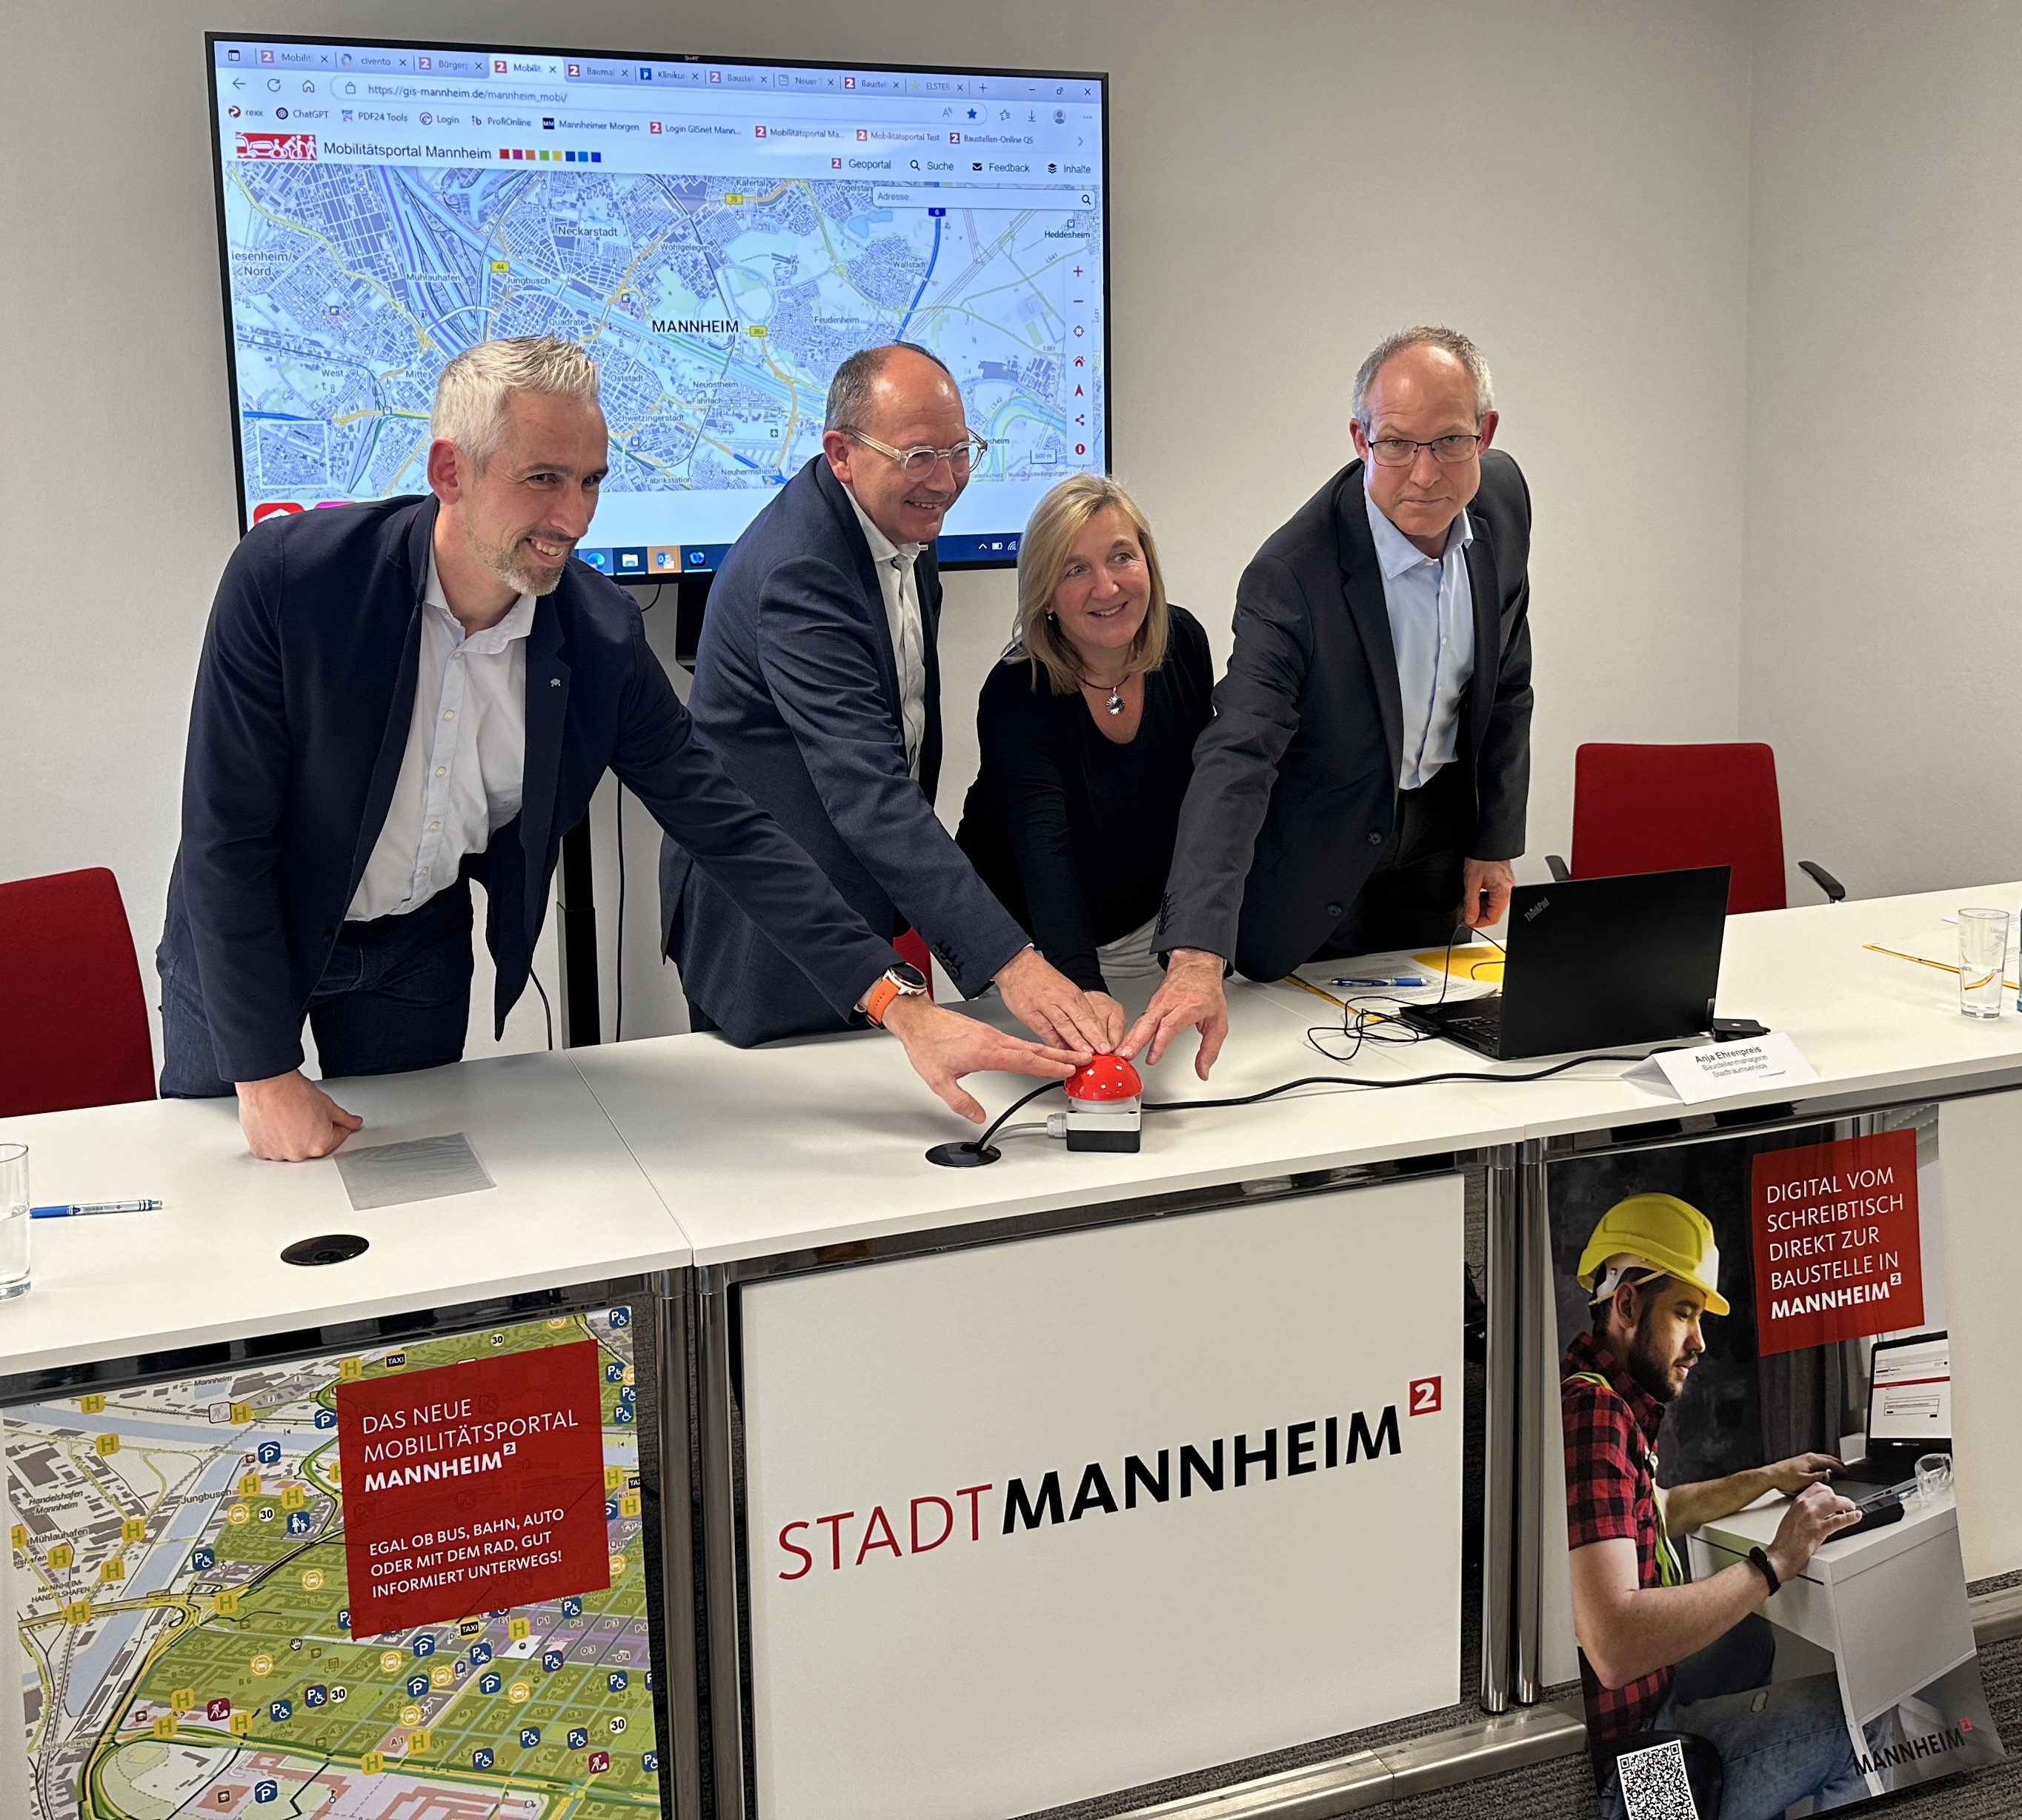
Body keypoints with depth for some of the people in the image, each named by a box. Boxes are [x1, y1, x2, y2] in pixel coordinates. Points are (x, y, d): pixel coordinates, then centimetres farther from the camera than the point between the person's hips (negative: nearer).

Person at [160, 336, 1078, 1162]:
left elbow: (726, 829, -18)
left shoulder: (600, 637, -19)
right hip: (242, 940, -2)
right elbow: (227, 833, -23)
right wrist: (265, 1074, -21)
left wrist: (901, 1005, -26)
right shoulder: (287, 575, -28)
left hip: (417, 951, 2)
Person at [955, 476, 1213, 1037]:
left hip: (1149, 927, 5)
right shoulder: (1016, 695, -27)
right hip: (1032, 943, -4)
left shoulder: (1183, 643, -11)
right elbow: (1044, 854, -39)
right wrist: (1083, 986, -54)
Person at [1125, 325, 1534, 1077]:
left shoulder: (1502, 496, -13)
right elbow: (1235, 762, -42)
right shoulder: (1294, 573, -33)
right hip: (1320, 861, -5)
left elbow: (1506, 678, 3)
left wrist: (1496, 840, 5)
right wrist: (1197, 959, -54)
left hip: (1439, 832, 5)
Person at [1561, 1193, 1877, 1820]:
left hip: (1634, 1689, 11)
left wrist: (1767, 1479, 22)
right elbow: (1615, 1645, -35)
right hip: (1617, 1752, -11)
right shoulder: (1592, 1411, -26)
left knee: (1751, 1640, 31)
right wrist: (1774, 1563, -26)